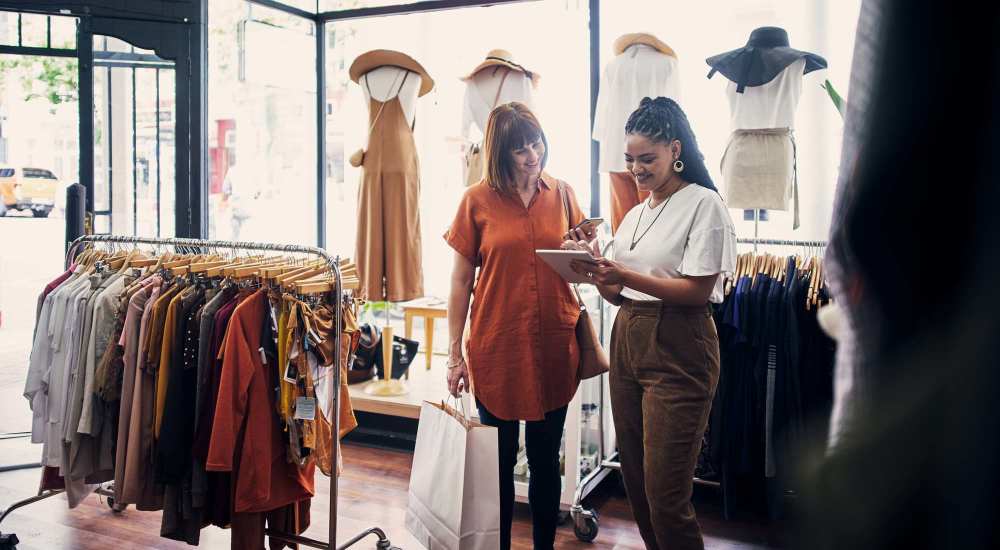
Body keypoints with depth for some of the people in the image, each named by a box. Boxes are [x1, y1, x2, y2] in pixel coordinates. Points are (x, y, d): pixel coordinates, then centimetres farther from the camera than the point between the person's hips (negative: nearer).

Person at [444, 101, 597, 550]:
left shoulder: (562, 193, 5)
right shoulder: (478, 200, -3)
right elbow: (461, 280, -1)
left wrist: (585, 247, -10)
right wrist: (455, 353, -3)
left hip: (553, 346, 2)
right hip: (497, 347, -2)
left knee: (545, 458, 14)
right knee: (500, 459, 10)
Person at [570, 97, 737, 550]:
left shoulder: (703, 204, -6)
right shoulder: (635, 214, 17)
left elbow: (699, 291, -14)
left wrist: (626, 276, -20)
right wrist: (599, 276, -4)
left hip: (677, 350, -7)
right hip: (627, 342, 8)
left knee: (665, 495, -5)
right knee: (635, 482, 14)